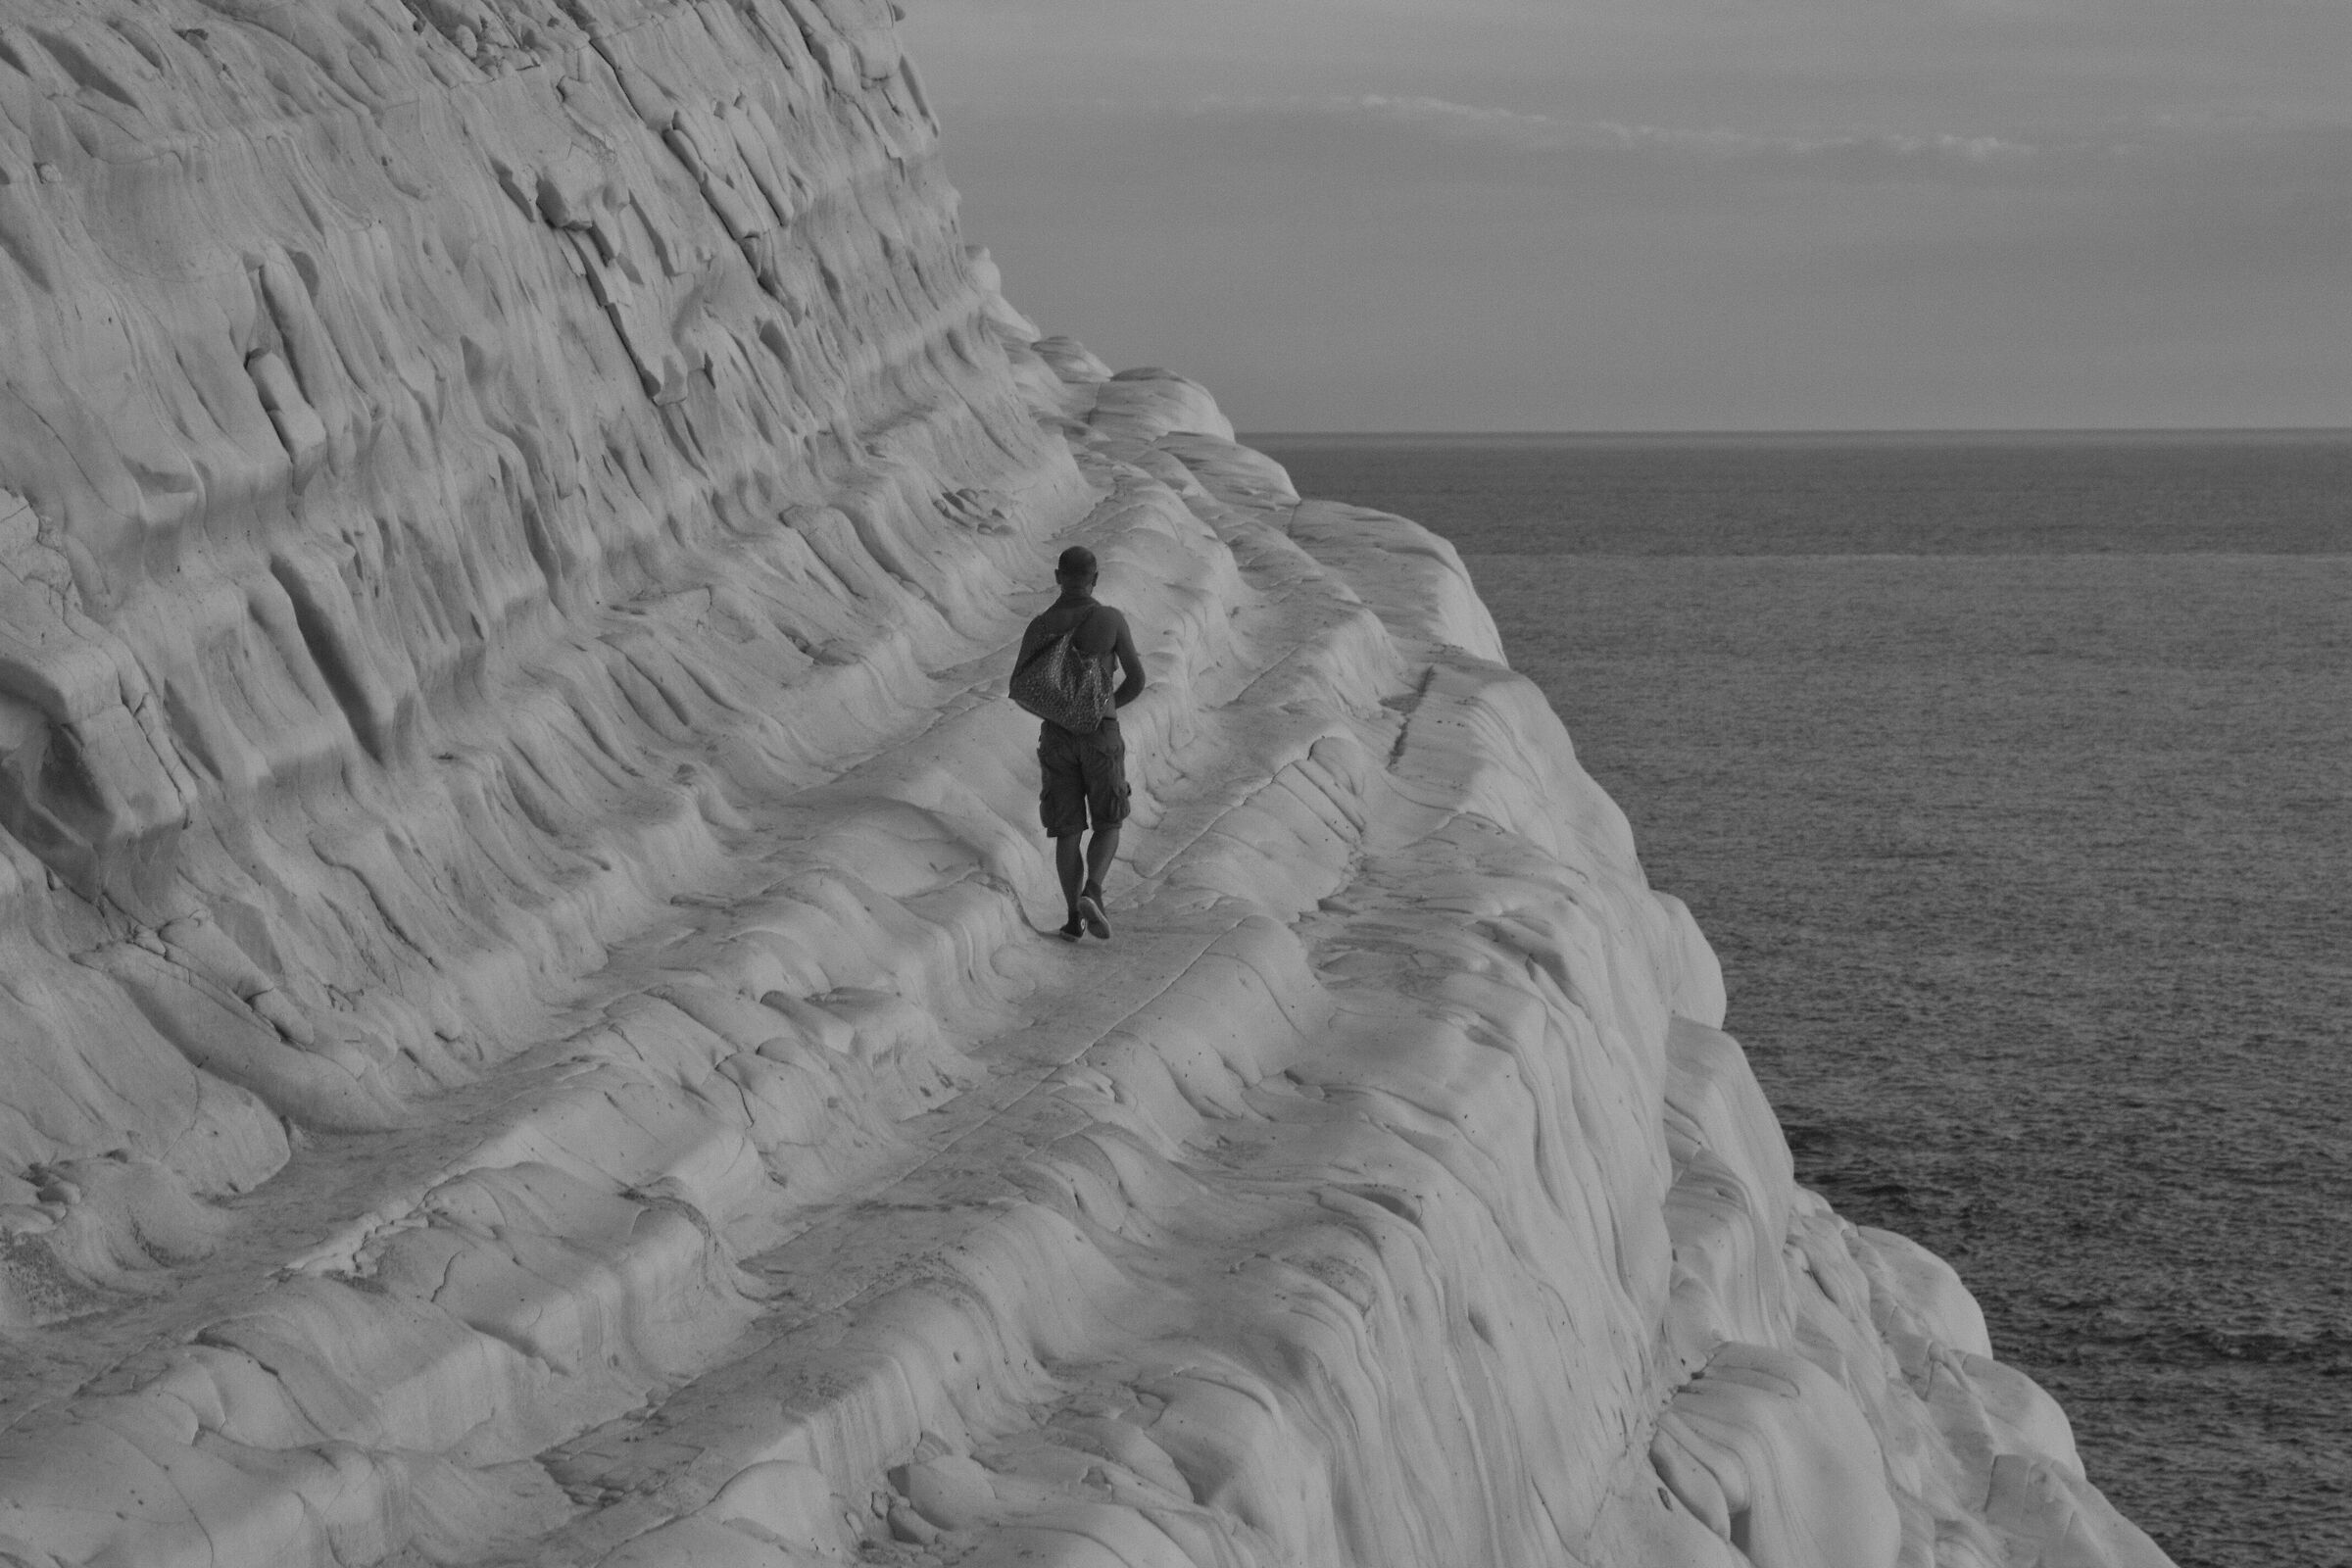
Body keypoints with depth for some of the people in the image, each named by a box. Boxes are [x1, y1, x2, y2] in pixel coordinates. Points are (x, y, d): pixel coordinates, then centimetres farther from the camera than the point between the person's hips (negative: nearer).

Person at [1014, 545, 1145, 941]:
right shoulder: (1112, 619, -8)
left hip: (1057, 737, 1)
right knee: (1107, 826, 11)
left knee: (1068, 830, 12)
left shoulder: (1040, 626, -3)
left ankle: (1075, 919, 7)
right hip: (1100, 737, -1)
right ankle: (1091, 894, -14)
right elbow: (1136, 681, -3)